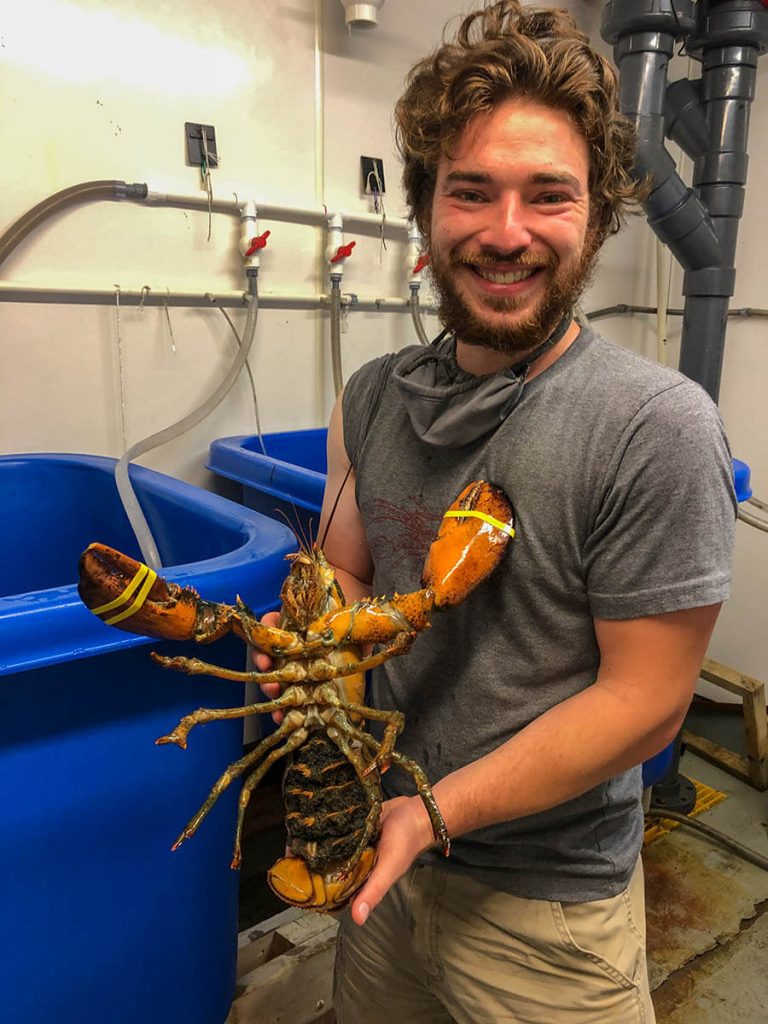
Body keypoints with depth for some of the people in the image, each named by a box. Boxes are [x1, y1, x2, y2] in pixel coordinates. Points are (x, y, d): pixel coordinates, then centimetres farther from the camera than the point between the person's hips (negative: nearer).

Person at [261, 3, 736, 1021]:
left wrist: (438, 811, -21)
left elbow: (645, 700, -19)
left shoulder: (656, 425, -22)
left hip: (543, 908, -5)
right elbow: (348, 571, 4)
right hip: (384, 858, 6)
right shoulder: (372, 399, -5)